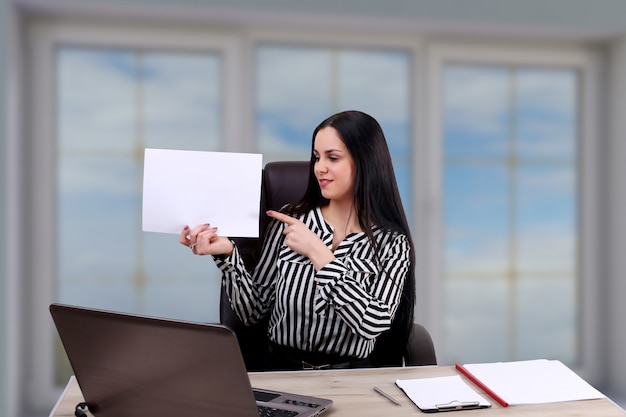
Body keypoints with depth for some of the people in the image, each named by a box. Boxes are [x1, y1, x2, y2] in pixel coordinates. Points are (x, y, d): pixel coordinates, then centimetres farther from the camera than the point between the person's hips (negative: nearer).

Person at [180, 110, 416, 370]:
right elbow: (254, 311, 4)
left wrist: (317, 252, -16)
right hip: (280, 371, 1)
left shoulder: (392, 242, -3)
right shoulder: (289, 220, 2)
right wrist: (227, 255, -12)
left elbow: (373, 323, -16)